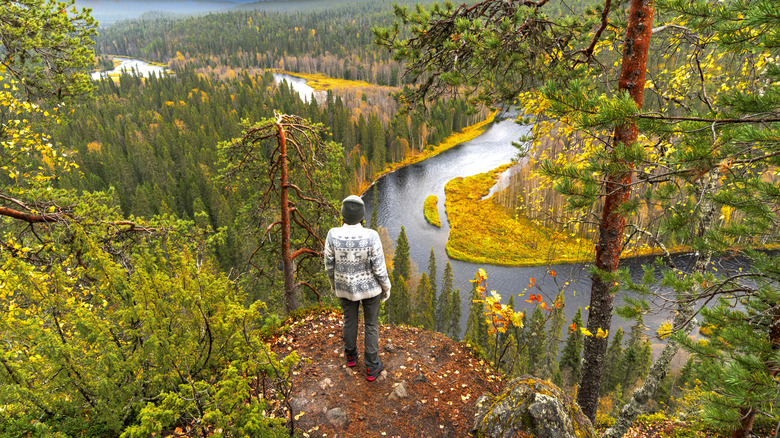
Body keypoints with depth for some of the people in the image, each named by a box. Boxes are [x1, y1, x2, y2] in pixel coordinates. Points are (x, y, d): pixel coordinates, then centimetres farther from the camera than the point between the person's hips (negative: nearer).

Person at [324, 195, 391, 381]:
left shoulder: (333, 235, -24)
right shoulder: (371, 237, -30)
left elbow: (329, 264, -10)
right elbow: (379, 268, -20)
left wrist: (333, 283, 11)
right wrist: (386, 288, -1)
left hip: (346, 286, 2)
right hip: (369, 285, -2)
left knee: (349, 320, 27)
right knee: (371, 324, 18)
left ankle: (351, 356, 49)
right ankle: (371, 367, 31)